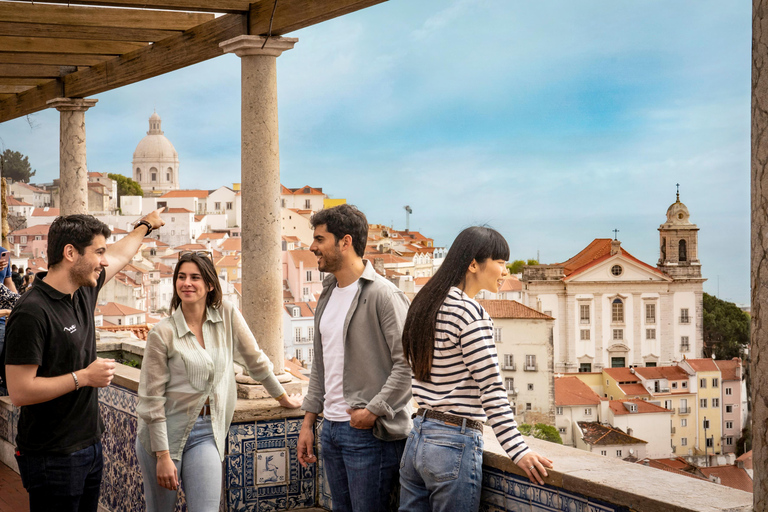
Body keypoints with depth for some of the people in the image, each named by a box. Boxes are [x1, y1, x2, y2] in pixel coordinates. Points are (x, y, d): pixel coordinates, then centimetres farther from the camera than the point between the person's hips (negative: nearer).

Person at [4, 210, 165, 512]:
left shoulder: (84, 291, 5)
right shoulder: (32, 312, -21)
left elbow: (120, 255, 27)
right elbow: (19, 392, -24)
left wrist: (146, 226, 43)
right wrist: (84, 377, -18)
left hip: (89, 448, 8)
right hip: (52, 460, -8)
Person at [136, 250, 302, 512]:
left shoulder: (227, 315, -2)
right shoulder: (162, 333, -10)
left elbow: (254, 359, 12)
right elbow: (151, 399, -9)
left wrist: (284, 398, 20)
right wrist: (163, 456, -12)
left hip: (206, 434, 2)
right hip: (164, 432, -2)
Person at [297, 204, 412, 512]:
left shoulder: (383, 295, -13)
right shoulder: (328, 295, 14)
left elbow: (407, 363, -17)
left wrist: (374, 410, -18)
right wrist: (308, 421, 17)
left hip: (369, 431, -8)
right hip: (332, 428, 8)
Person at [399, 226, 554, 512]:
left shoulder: (424, 305, 12)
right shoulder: (469, 312, -14)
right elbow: (491, 389, -17)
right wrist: (519, 452, -16)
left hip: (417, 438, 9)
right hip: (454, 444, -9)